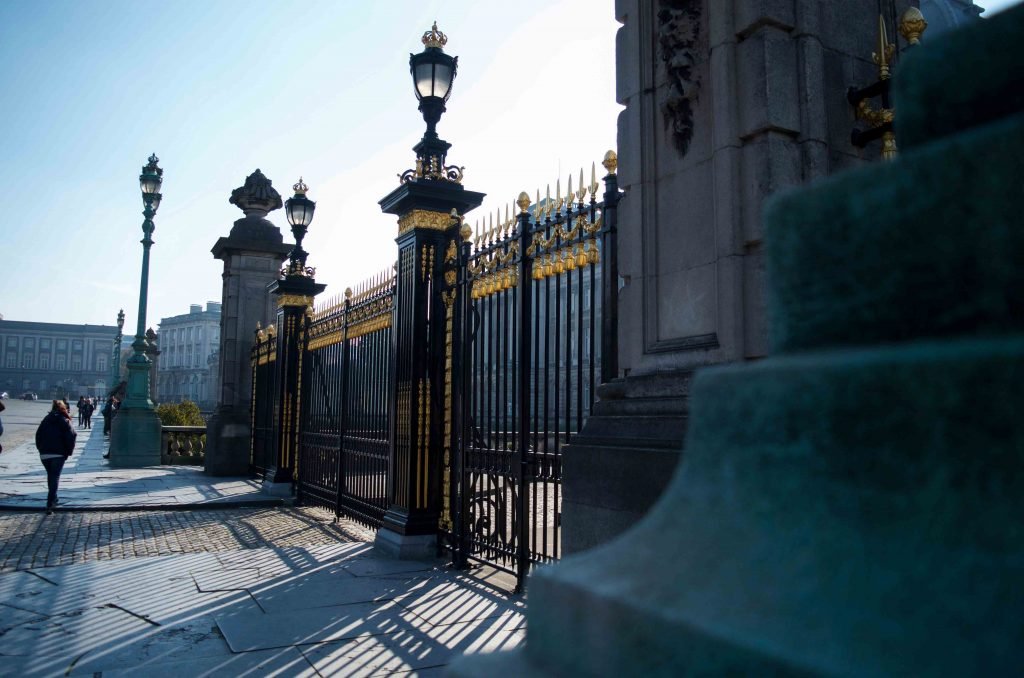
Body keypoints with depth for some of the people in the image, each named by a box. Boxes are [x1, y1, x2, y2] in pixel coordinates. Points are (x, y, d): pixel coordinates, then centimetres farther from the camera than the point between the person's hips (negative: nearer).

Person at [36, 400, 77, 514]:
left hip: (44, 454, 4)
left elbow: (38, 435, 9)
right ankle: (50, 504, -14)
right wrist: (68, 452, -1)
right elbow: (71, 436, -10)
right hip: (58, 454, -4)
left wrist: (41, 449, 13)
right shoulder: (64, 421, 0)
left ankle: (53, 498, 33)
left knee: (50, 476, 21)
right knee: (55, 478, -4)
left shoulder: (46, 419, 12)